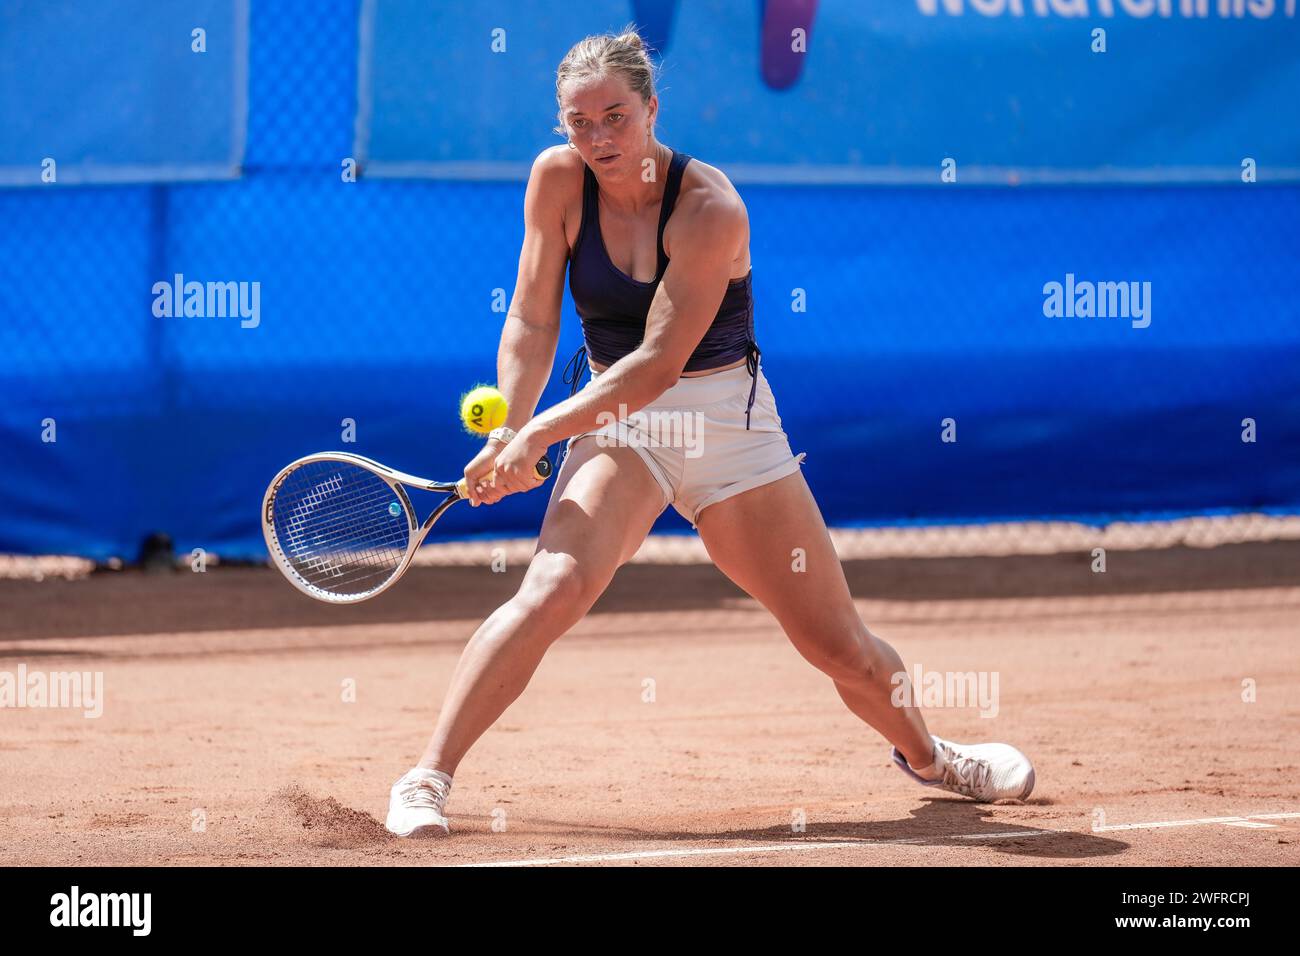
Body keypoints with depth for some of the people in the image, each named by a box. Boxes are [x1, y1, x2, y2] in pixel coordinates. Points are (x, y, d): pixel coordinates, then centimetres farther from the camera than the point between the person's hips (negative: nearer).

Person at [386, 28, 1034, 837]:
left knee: (840, 646, 4)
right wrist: (506, 429, -21)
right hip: (615, 418, 1)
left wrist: (537, 435, -30)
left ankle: (926, 755, 35)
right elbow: (532, 322, -6)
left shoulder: (711, 208, -22)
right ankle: (428, 780, -26)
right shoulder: (558, 180, -10)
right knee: (555, 586, -28)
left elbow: (659, 362, -26)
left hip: (727, 421, -1)